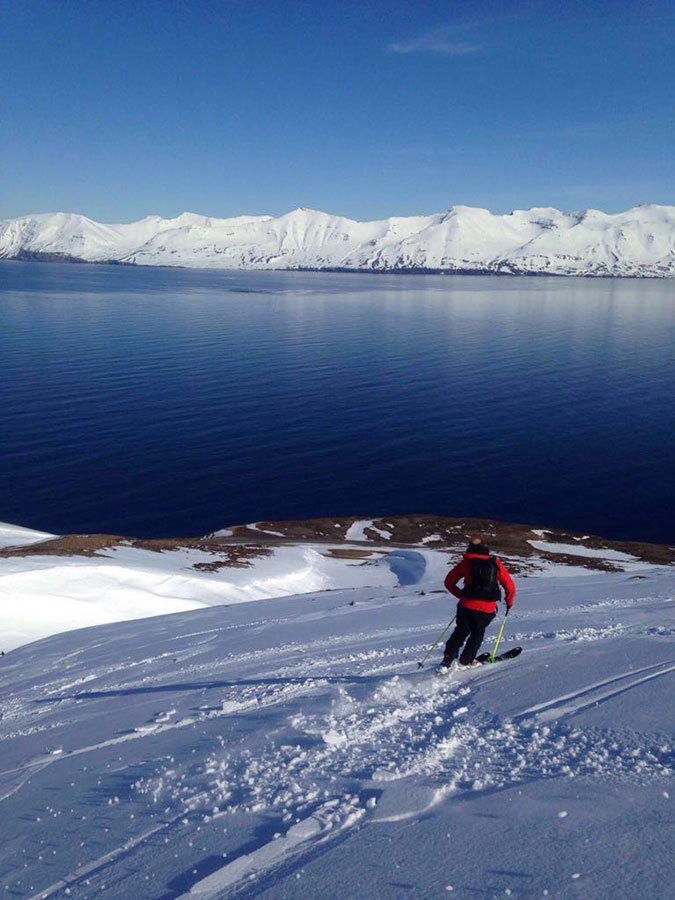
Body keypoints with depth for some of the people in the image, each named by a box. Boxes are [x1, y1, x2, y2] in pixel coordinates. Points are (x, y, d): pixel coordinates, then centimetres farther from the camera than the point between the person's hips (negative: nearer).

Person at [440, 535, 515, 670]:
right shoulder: (496, 564, 3)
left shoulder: (466, 562, 2)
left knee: (460, 632, 18)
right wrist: (509, 601, 23)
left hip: (467, 606, 0)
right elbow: (510, 587, 5)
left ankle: (448, 659, 10)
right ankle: (465, 661, 28)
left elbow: (449, 582, 5)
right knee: (477, 634, 24)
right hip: (487, 609, 0)